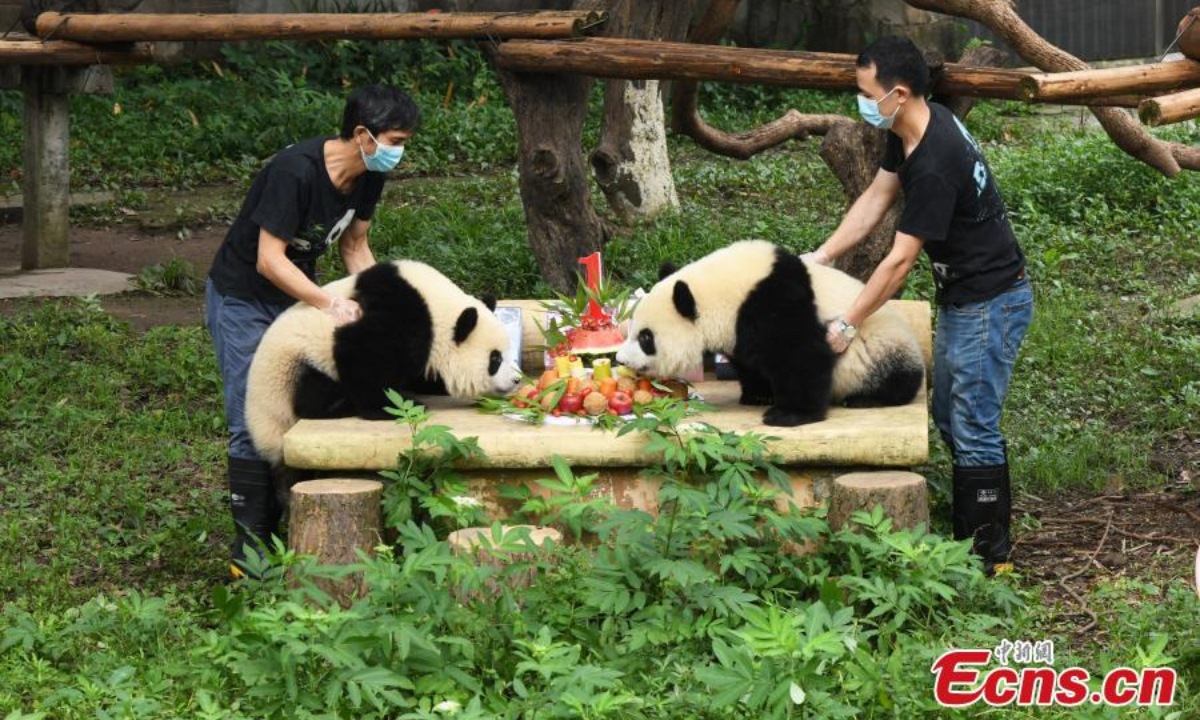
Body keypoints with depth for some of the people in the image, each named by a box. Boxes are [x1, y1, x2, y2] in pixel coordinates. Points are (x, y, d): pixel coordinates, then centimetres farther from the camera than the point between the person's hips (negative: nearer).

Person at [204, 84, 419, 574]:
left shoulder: (368, 176, -6)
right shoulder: (296, 171, -30)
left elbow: (354, 247, 7)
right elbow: (269, 260, -30)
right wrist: (329, 304, -37)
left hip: (294, 296, 8)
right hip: (241, 300, -8)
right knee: (254, 423, -10)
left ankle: (278, 531, 11)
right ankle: (250, 546, -4)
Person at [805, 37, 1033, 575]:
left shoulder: (935, 165, -30)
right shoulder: (909, 131, 0)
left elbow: (900, 260, -26)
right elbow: (876, 198, 9)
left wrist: (845, 327, -21)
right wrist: (819, 258, 3)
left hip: (990, 303, -11)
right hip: (961, 298, 11)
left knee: (974, 430, -6)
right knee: (949, 419, 18)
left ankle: (992, 555, 2)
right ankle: (967, 533, 29)